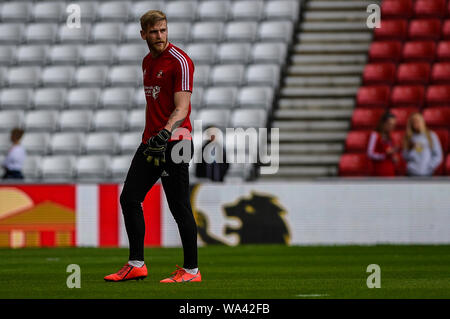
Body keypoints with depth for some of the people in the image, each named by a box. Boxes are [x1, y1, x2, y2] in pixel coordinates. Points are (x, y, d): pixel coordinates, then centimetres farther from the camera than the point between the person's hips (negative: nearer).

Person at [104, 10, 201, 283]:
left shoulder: (180, 61, -11)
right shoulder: (148, 62, 15)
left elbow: (182, 107, -19)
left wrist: (166, 132, -34)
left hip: (175, 142, -9)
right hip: (151, 142, 9)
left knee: (180, 207, -7)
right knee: (129, 198, 6)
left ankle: (192, 270, 0)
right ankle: (136, 265, 12)